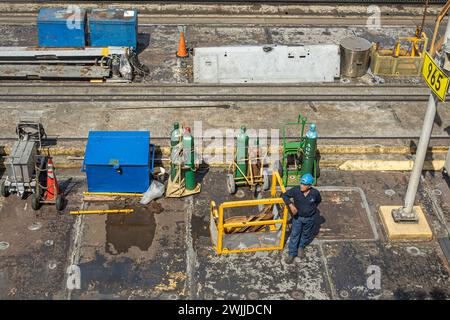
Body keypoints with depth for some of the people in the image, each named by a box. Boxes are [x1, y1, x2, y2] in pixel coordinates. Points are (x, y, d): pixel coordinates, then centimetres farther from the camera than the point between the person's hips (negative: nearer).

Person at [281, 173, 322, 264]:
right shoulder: (295, 190, -24)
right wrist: (291, 205, -28)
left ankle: (301, 247, 48)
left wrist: (312, 208, 5)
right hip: (297, 216, -1)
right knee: (294, 235, 5)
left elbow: (319, 200, 1)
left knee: (306, 234, 21)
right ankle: (292, 254, 19)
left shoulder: (315, 193, -21)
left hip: (310, 218, 1)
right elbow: (284, 195, -15)